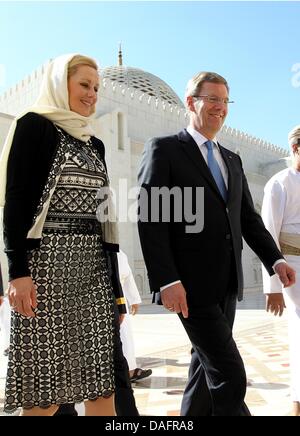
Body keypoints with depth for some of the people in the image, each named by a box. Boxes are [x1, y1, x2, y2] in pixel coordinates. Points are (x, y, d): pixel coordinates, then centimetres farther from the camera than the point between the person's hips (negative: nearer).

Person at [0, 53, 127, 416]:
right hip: (48, 258, -6)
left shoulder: (94, 144, 20)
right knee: (47, 375, -3)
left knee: (101, 374, 4)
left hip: (93, 264, 6)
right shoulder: (34, 125, 2)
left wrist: (114, 282, 14)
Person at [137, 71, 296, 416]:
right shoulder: (163, 149, -4)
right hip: (191, 285, -7)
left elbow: (248, 218, 16)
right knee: (230, 374, -6)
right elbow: (149, 218, -12)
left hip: (226, 283, 7)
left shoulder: (232, 161, 18)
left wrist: (275, 259, 2)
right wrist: (166, 280, -20)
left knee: (207, 366, 16)